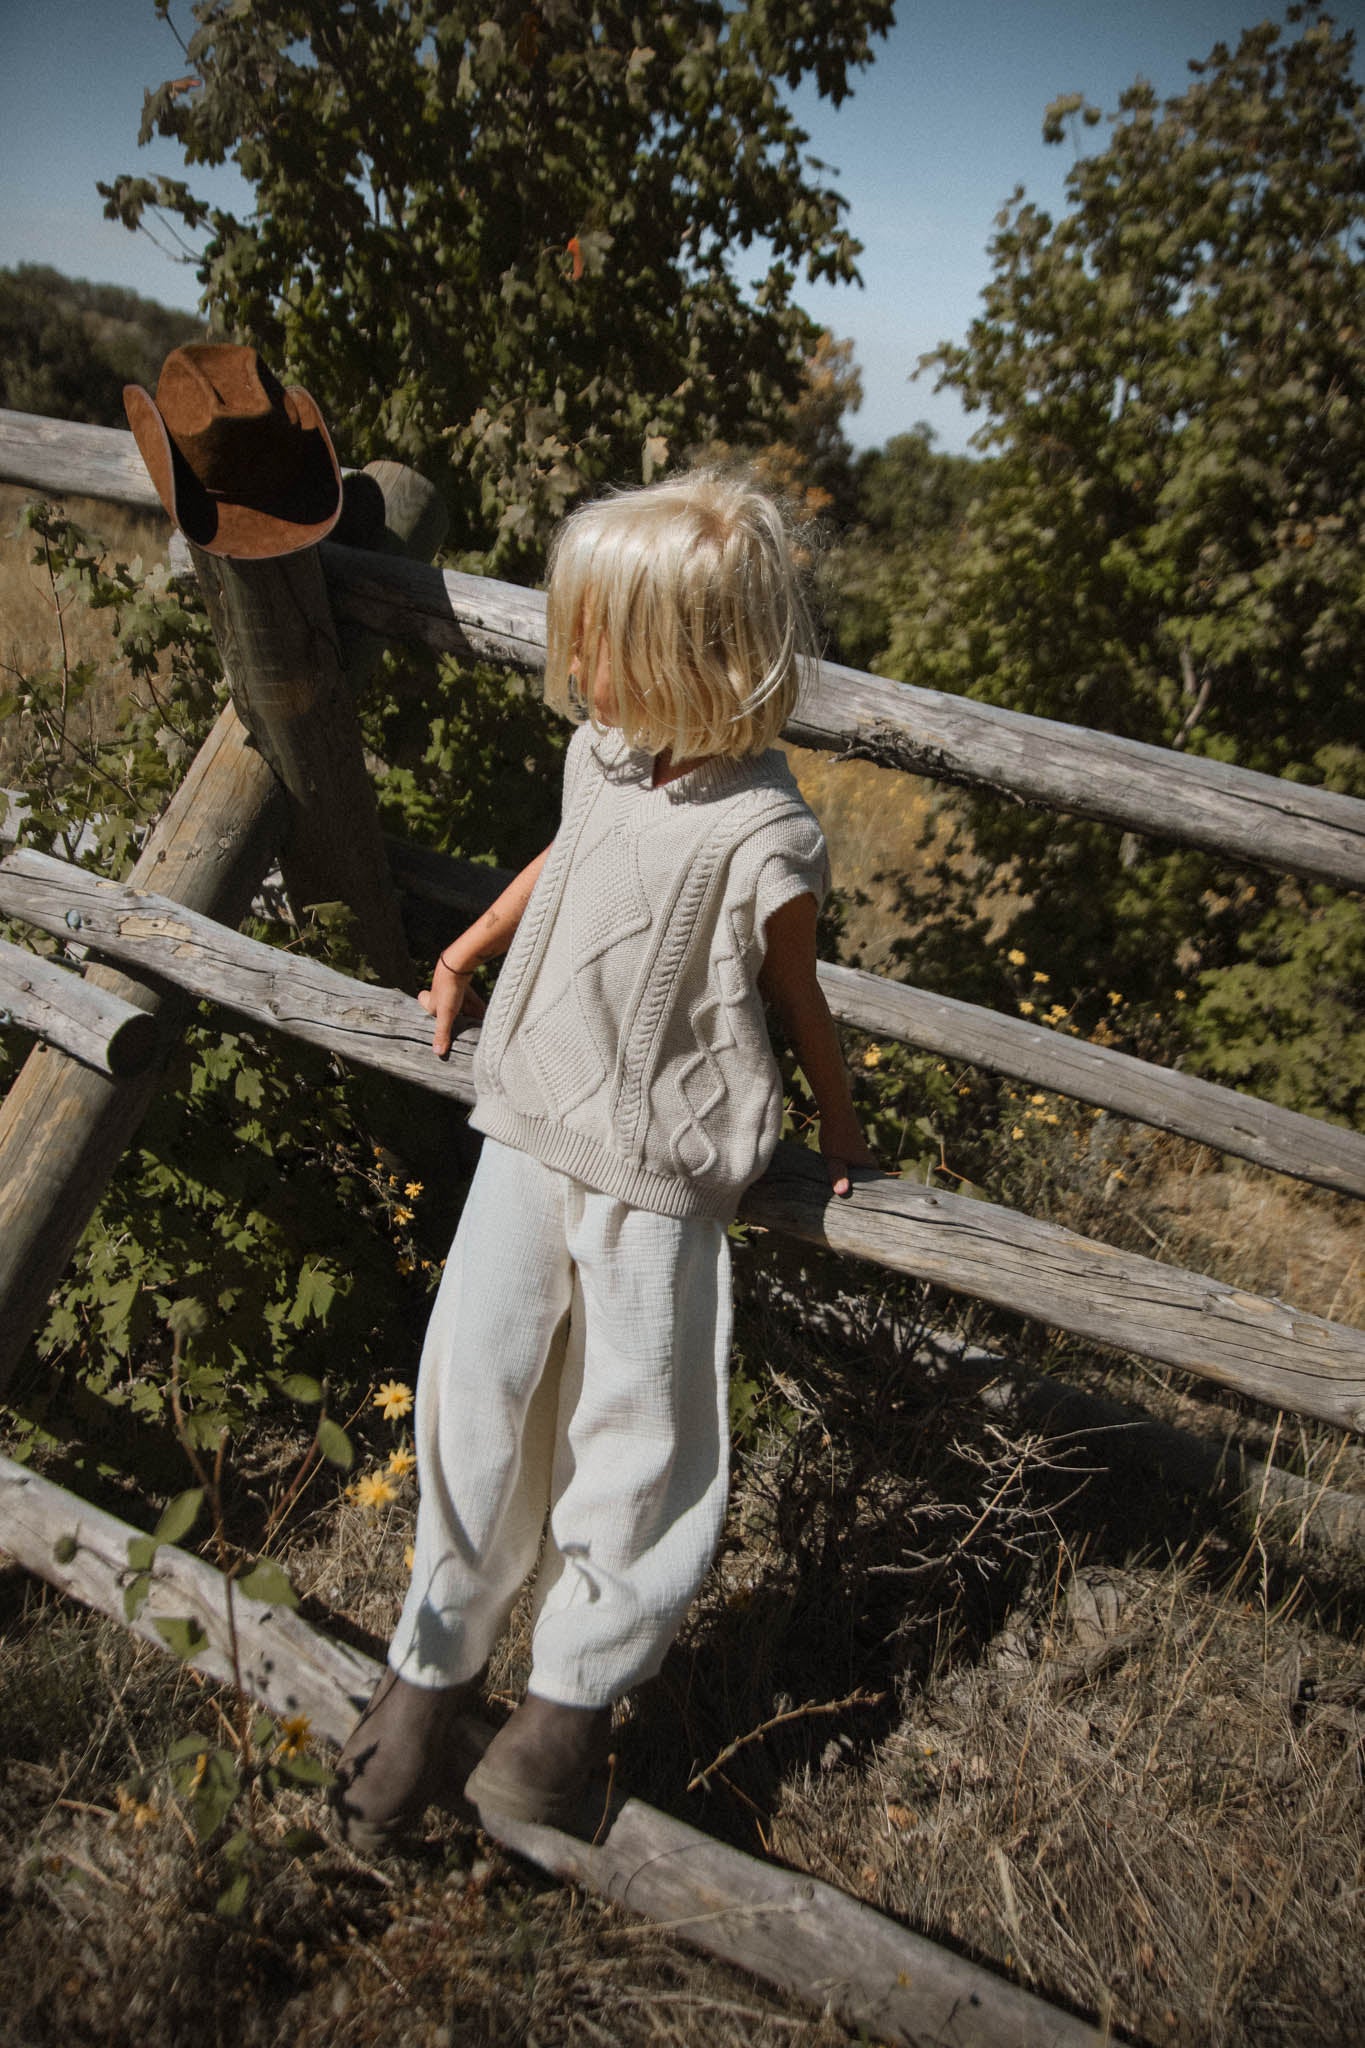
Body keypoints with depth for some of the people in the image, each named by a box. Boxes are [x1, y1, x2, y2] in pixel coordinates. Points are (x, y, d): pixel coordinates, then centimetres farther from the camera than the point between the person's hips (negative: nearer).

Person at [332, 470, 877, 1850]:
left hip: (658, 1171, -6)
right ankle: (434, 1669, 27)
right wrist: (463, 958, 28)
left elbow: (795, 1000, -5)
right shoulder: (599, 752, 2)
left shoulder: (761, 838, -18)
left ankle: (575, 1695, 27)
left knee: (633, 1430, 5)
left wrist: (839, 1129, 8)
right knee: (473, 1391, 9)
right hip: (531, 1127, 6)